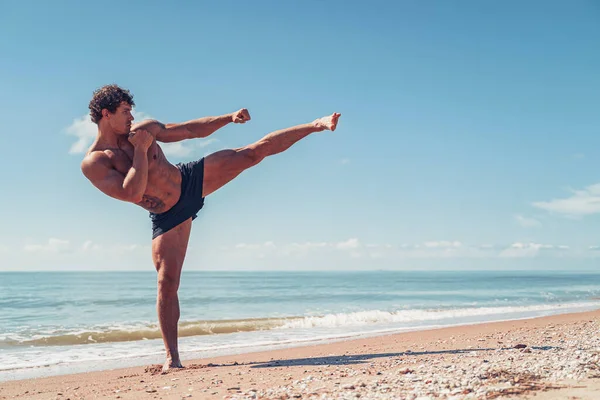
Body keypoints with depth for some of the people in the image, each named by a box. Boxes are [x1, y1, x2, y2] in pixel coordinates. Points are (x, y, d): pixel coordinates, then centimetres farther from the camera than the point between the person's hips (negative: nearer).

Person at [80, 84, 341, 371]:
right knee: (167, 282, -8)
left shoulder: (143, 129, -4)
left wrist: (230, 118, -1)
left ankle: (316, 125, 6)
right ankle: (172, 358, 3)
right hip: (167, 217, -4)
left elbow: (192, 130, 6)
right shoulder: (93, 163, -17)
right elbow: (132, 194, -30)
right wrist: (141, 149, -27)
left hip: (191, 179, 4)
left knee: (255, 151, -3)